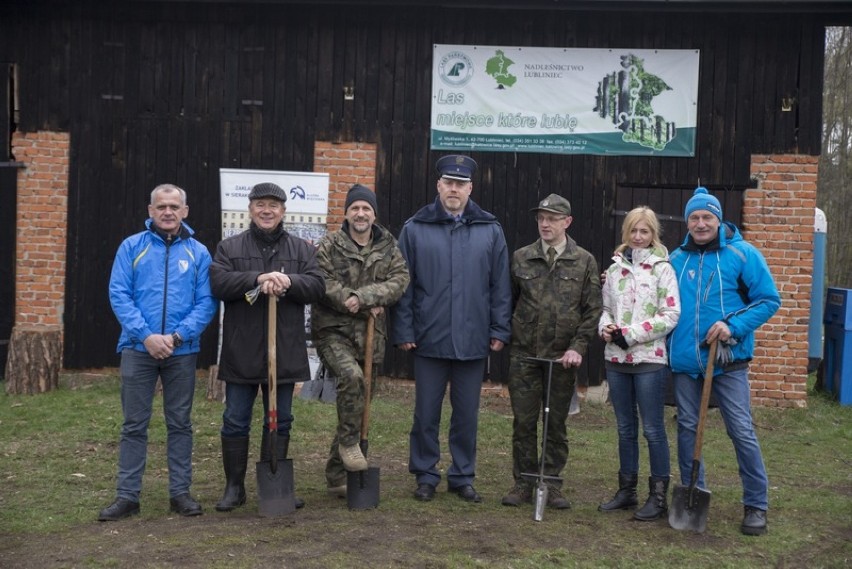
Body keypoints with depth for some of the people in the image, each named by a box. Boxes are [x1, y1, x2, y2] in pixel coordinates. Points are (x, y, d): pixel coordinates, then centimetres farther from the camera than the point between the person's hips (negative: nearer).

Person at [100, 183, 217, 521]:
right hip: (138, 348, -1)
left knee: (180, 423, 9)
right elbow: (119, 295, -4)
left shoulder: (198, 252, 4)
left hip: (182, 351, 1)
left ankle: (180, 492, 18)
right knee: (134, 424, 4)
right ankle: (127, 496, 10)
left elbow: (206, 302, -1)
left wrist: (178, 336, -14)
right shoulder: (131, 247, 2)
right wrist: (146, 335, -15)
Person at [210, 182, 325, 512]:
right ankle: (234, 487, 17)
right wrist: (257, 279, -22)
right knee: (235, 421, 5)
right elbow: (219, 283, -10)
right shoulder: (229, 248, 6)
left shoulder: (302, 249, 10)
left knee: (280, 421, 9)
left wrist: (288, 281, -22)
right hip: (241, 351, -1)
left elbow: (316, 286, -4)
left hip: (284, 352, 1)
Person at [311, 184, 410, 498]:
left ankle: (336, 477, 21)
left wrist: (363, 297, -20)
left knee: (359, 402, 8)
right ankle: (349, 442, -11)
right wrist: (368, 305, -15)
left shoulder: (388, 246, 7)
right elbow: (324, 284, -12)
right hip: (333, 330, -4)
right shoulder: (330, 245, -2)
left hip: (369, 334, 4)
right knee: (351, 375, -33)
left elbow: (399, 280, -7)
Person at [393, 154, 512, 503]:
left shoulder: (490, 231, 5)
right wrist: (404, 331, -3)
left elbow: (500, 286, 6)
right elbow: (403, 286, 1)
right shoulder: (415, 229, 1)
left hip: (473, 341, 1)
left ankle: (462, 476, 24)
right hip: (429, 340, -1)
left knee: (467, 414, 11)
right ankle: (425, 476, 22)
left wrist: (500, 330, 1)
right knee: (426, 413, 8)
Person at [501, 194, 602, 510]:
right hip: (524, 354, 1)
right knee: (523, 421, 4)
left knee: (557, 423, 8)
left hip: (563, 357, -1)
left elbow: (593, 310, 0)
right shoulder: (521, 258, 4)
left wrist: (577, 347, -8)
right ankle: (523, 482, 15)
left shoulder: (585, 261, 1)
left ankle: (552, 483, 18)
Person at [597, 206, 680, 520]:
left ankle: (658, 495, 9)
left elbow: (671, 315, -9)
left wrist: (631, 334, -14)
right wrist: (606, 327, -6)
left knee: (652, 429, -1)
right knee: (625, 427, 13)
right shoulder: (615, 268, 10)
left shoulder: (662, 269, -4)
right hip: (616, 359, 5)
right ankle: (626, 490, 23)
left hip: (649, 360, -5)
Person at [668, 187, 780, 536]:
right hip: (685, 361, 4)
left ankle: (756, 505, 10)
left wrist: (734, 327, -15)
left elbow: (769, 299, -4)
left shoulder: (742, 254, -4)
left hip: (727, 360, -4)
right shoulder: (676, 259, 7)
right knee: (687, 428, 10)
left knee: (741, 432, -2)